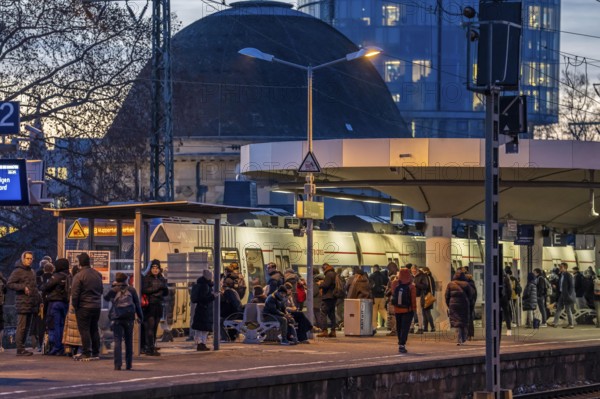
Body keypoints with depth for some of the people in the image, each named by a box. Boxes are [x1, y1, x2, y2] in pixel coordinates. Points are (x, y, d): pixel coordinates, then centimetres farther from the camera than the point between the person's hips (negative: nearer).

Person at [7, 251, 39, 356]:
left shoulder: (31, 272, 20)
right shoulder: (18, 271, -5)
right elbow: (9, 284, -11)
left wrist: (38, 300, 18)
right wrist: (23, 287, -19)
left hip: (31, 304, 8)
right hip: (22, 303, -8)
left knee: (27, 327, 10)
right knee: (21, 327, -9)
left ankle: (22, 348, 15)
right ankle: (20, 349, -8)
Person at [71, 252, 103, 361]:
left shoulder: (79, 276, -14)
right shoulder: (98, 274, 6)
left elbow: (75, 294, -14)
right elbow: (101, 290, 16)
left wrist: (75, 306, -2)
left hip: (84, 307, -6)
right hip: (97, 306, 6)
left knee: (84, 330, -2)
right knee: (94, 329, 14)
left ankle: (86, 353, -4)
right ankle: (96, 353, 16)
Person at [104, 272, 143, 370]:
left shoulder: (113, 290, 0)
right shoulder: (131, 290, 5)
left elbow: (106, 298, 17)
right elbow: (137, 304, 6)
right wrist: (140, 316, 15)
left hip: (117, 319, -2)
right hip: (129, 318, 2)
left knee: (117, 341, -3)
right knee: (129, 341, 12)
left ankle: (118, 364, -14)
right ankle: (128, 365, 14)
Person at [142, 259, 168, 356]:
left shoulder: (161, 279, 16)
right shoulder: (147, 278, 0)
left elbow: (166, 293, 17)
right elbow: (144, 290, -12)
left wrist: (164, 288, -5)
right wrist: (157, 288, -16)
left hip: (158, 305, 6)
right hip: (149, 305, -6)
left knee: (155, 327, 6)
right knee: (150, 327, -11)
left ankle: (152, 347, 10)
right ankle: (150, 348, -13)